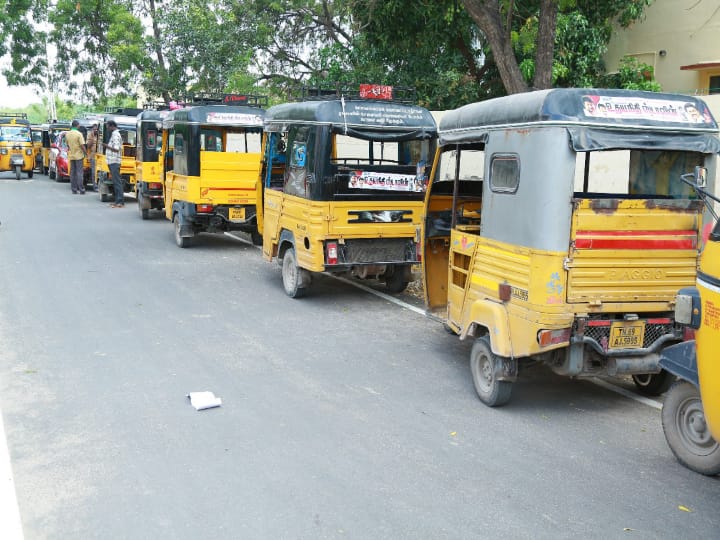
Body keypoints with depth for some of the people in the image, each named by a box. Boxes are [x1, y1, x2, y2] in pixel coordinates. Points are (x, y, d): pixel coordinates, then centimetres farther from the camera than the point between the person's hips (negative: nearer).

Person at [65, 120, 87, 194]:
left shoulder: (67, 134, 5)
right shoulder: (79, 134, -13)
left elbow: (67, 144, 15)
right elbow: (82, 145, -15)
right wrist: (86, 153, -6)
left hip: (71, 155, 5)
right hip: (78, 155, -5)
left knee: (72, 172, 9)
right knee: (79, 172, -3)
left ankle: (74, 189, 9)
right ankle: (81, 189, -5)